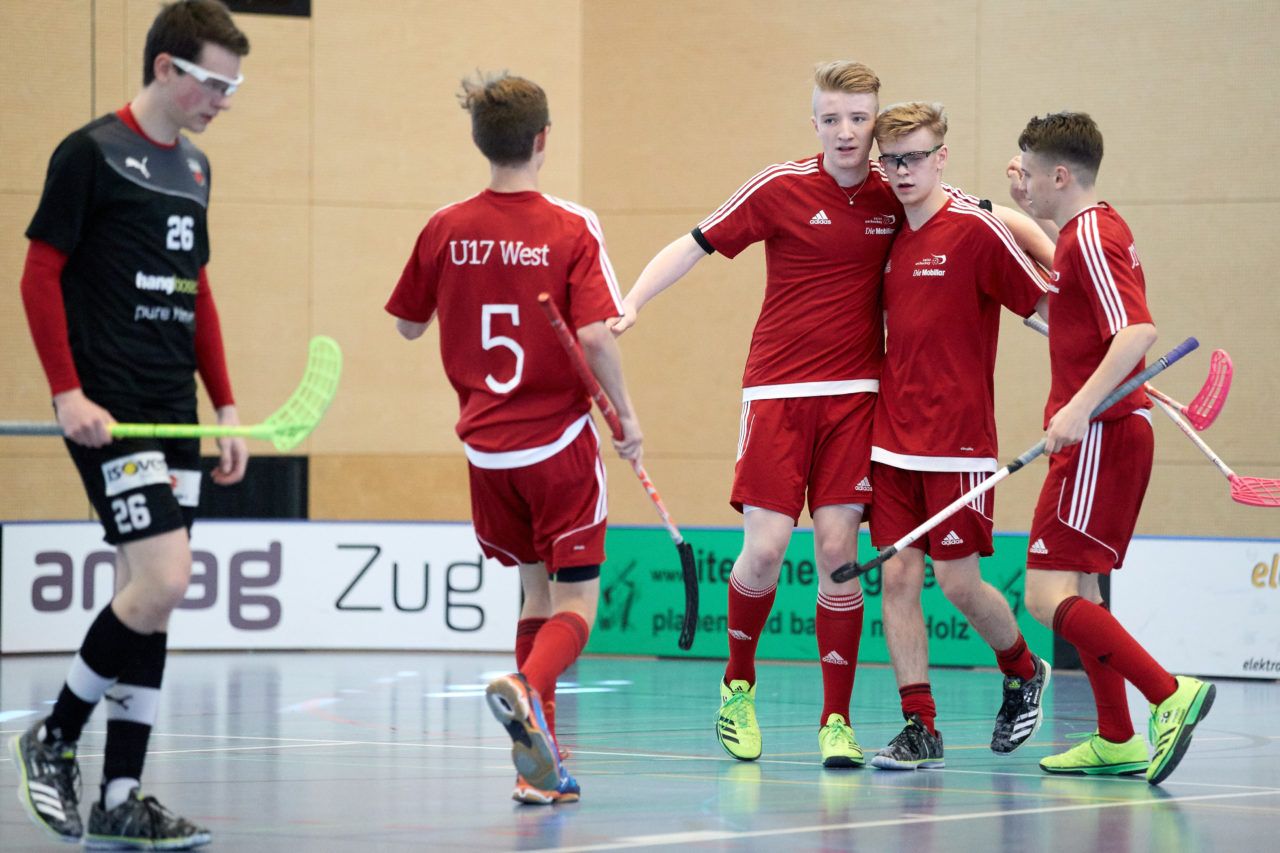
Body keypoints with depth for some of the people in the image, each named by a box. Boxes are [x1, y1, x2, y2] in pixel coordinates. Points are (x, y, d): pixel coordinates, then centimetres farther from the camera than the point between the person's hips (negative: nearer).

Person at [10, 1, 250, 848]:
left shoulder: (194, 168, 16)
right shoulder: (92, 154, -6)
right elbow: (40, 276, -8)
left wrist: (227, 405, 18)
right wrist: (68, 392, -15)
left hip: (175, 415, 8)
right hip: (111, 411, -8)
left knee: (150, 599, 5)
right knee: (162, 581, -17)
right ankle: (55, 739, 3)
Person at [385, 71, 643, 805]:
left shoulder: (446, 231, 0)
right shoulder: (572, 229, -11)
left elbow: (409, 324, 12)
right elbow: (594, 334, -19)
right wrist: (627, 415, -7)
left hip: (488, 447, 4)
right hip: (559, 440, -4)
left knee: (538, 592, 18)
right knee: (576, 601, 2)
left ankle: (540, 766, 11)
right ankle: (529, 687, -30)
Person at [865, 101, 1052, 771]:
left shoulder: (975, 229, -8)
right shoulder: (892, 239, 10)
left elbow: (1047, 306, -7)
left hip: (958, 439, -6)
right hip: (893, 439, 6)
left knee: (957, 580, -3)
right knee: (897, 576, -1)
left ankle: (1023, 672, 25)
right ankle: (920, 728, 3)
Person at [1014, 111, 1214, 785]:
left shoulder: (1089, 236, -15)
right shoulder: (1095, 231, 15)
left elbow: (1137, 331, -28)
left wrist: (1081, 407, -37)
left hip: (1102, 437, -10)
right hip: (1105, 434, 10)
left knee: (1048, 595, -15)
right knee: (1078, 592, 15)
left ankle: (1170, 694, -23)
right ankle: (1116, 741, 20)